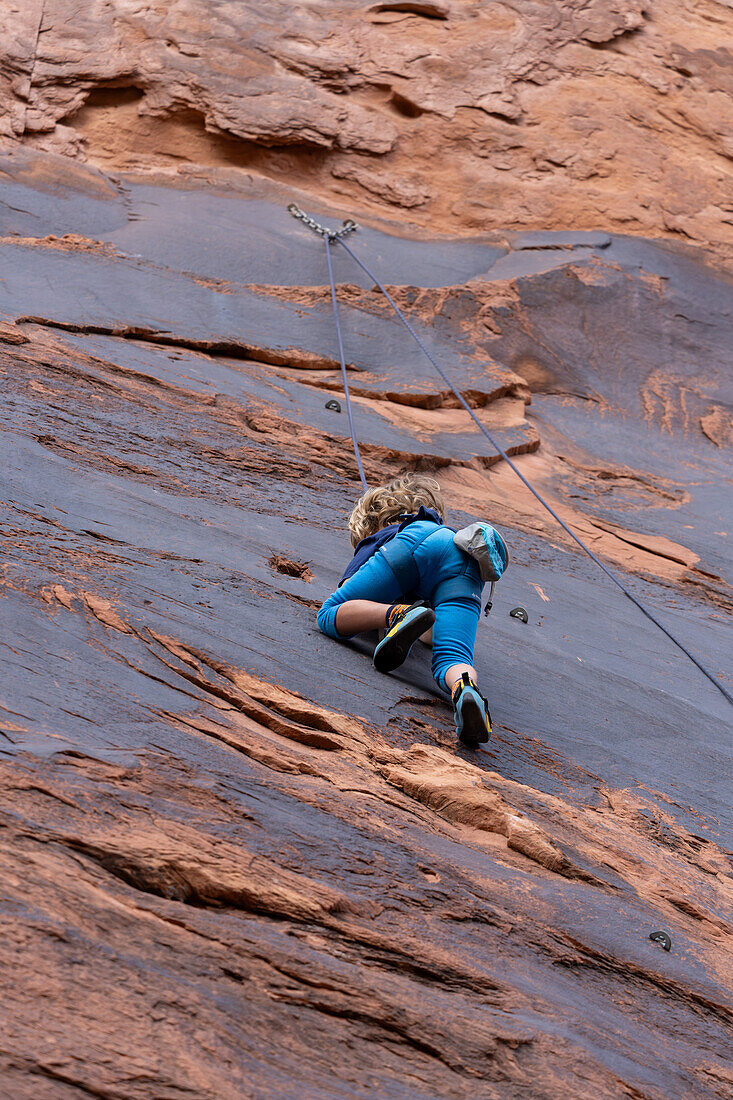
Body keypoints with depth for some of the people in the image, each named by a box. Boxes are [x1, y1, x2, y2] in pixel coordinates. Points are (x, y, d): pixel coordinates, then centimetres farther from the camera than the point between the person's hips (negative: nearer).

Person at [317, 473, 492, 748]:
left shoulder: (371, 541, 38)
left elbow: (347, 588, 22)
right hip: (468, 565, 3)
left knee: (329, 616, 2)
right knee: (450, 661, -15)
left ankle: (399, 615, -26)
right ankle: (465, 688, -52)